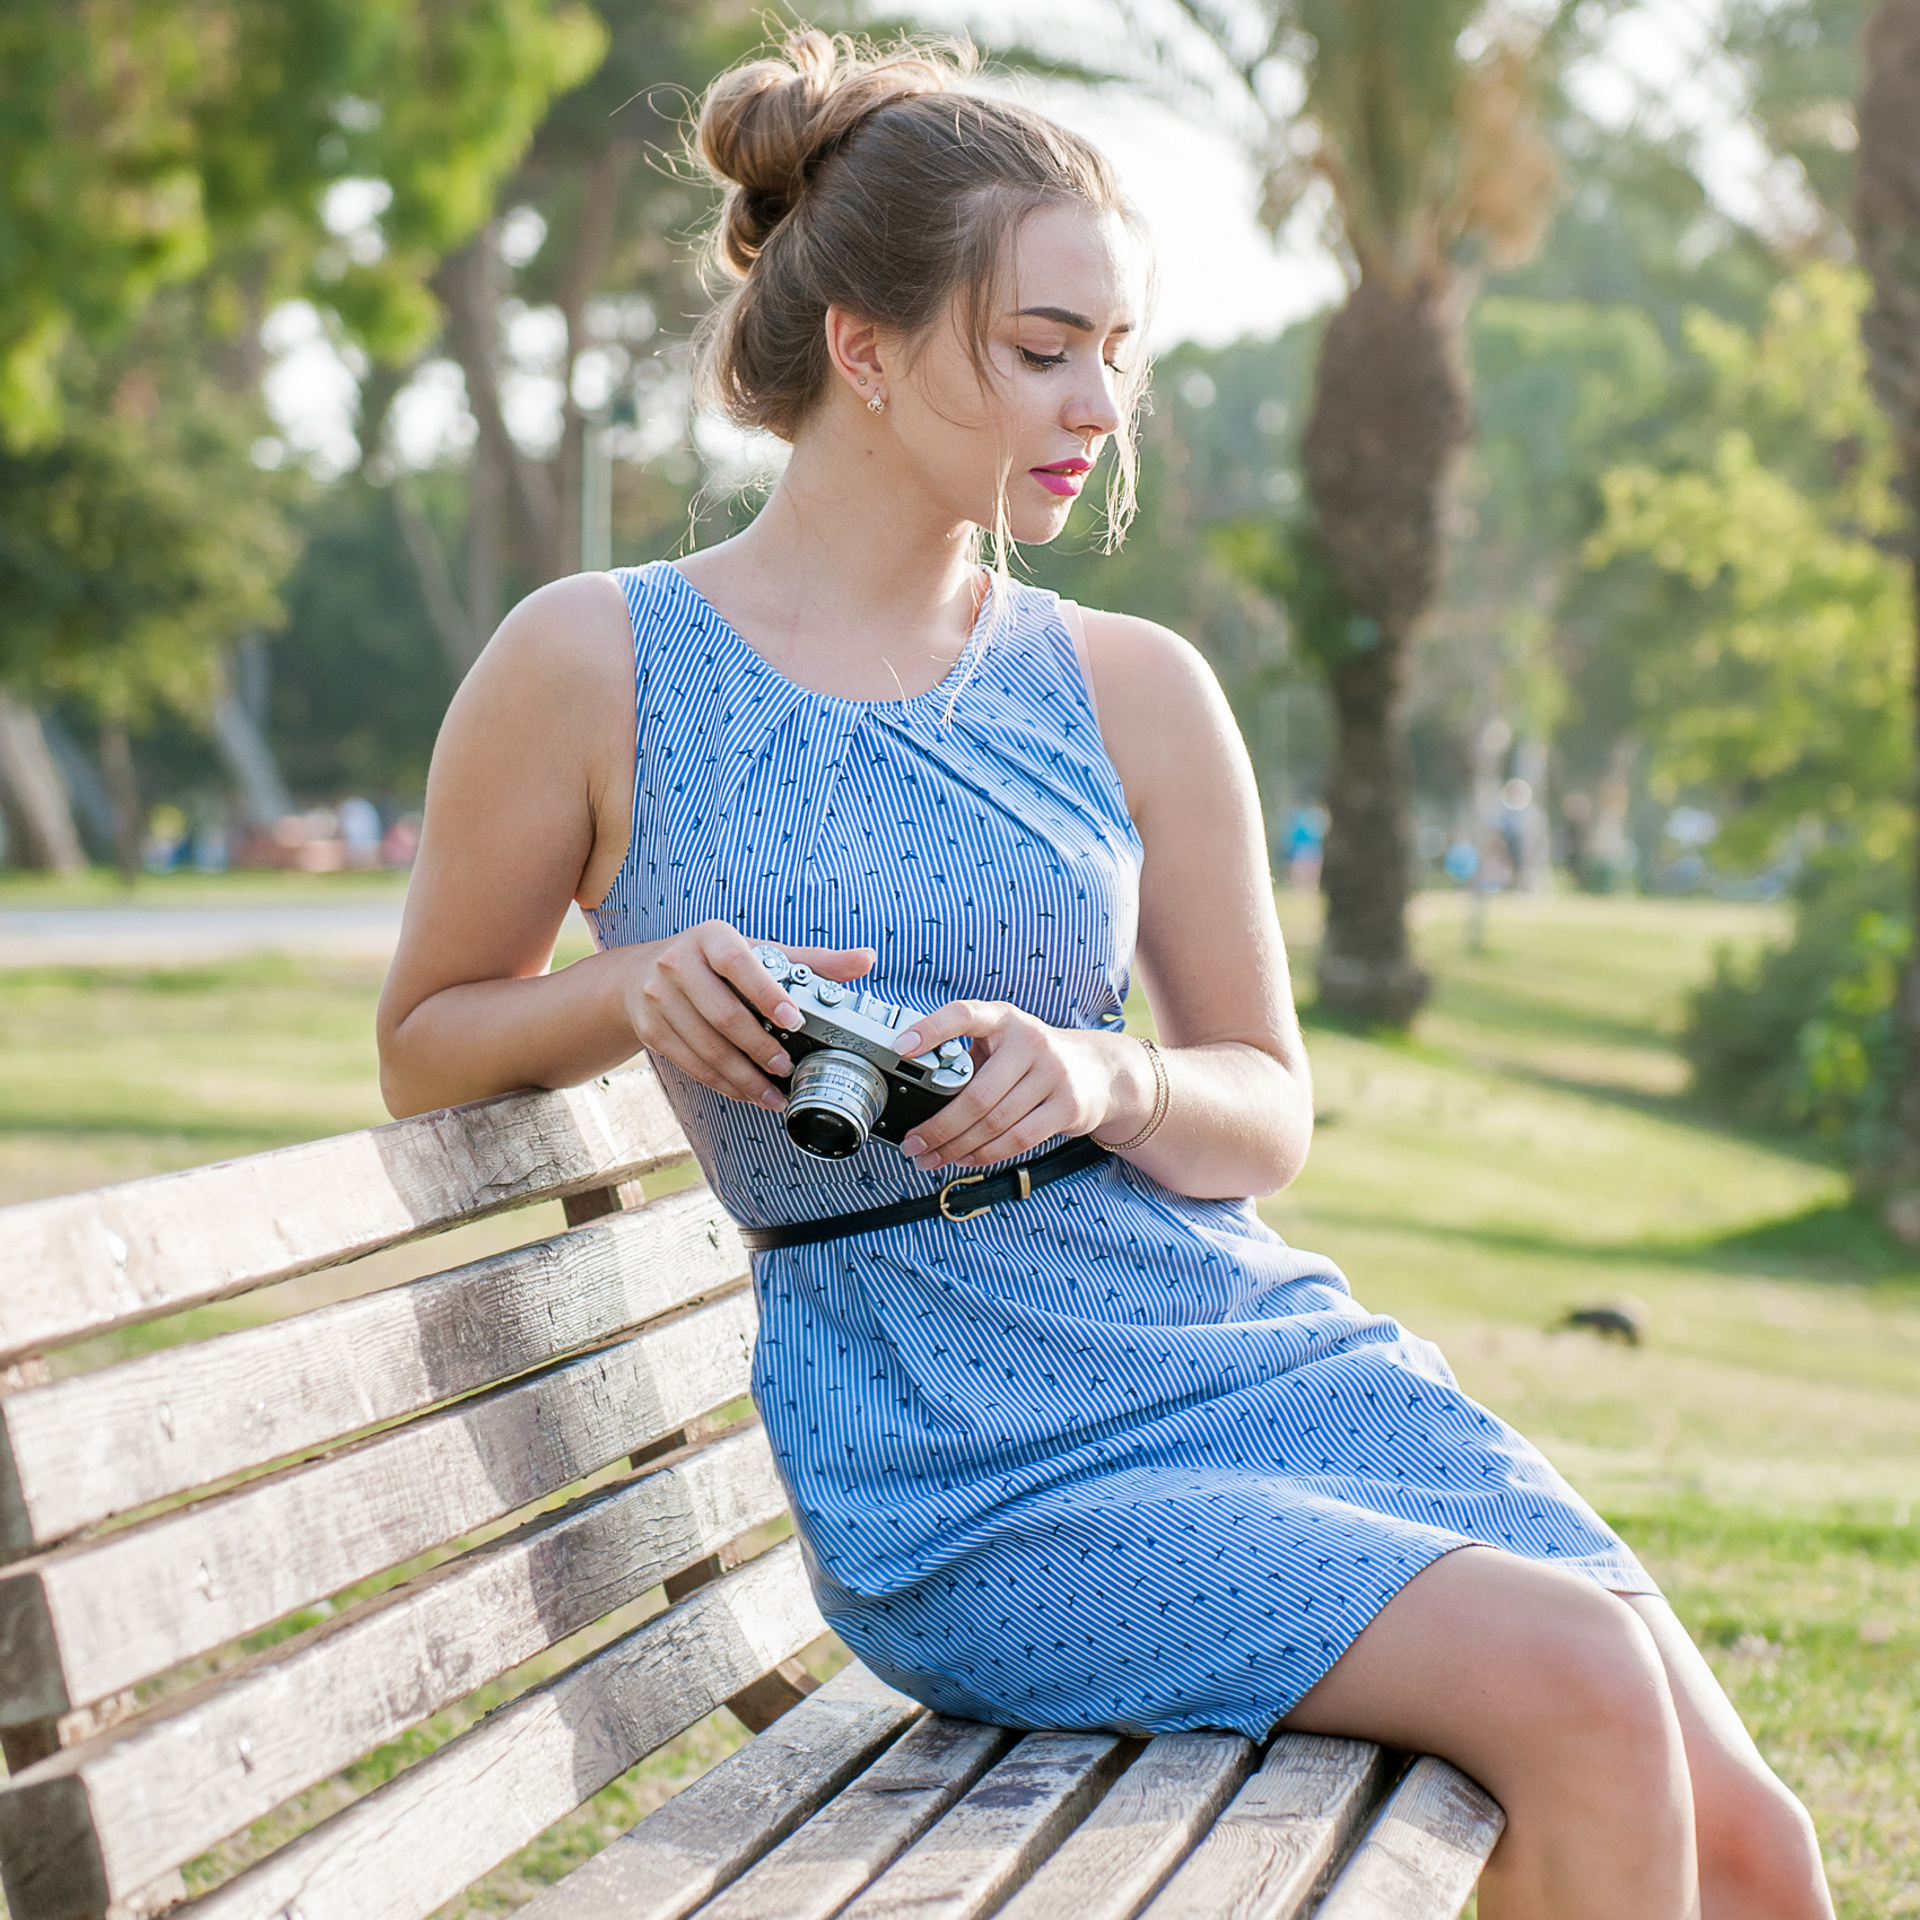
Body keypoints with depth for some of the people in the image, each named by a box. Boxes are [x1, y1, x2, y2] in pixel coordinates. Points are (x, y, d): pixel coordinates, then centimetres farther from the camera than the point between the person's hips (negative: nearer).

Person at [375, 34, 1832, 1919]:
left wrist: (1098, 1075, -11)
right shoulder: (596, 667, -3)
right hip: (963, 1469, -4)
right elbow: (425, 1042, 10)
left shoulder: (1131, 688, 6)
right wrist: (635, 991, -12)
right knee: (1581, 1685, -24)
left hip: (1275, 1353, 4)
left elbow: (1267, 1112, 12)